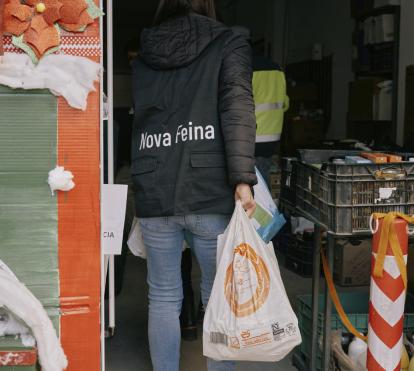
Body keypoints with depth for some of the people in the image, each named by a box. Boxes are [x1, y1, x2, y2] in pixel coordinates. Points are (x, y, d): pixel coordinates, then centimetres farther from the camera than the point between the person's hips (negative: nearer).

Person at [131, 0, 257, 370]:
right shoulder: (230, 44, 4)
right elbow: (237, 107, -10)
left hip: (153, 193, 3)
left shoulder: (143, 57, 15)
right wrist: (243, 179, -17)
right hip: (211, 193, -3)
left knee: (163, 298, 11)